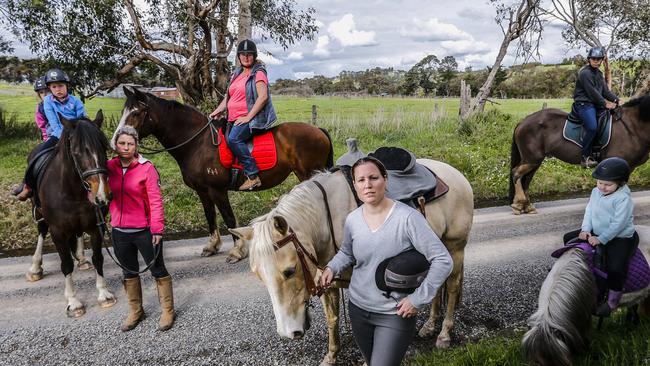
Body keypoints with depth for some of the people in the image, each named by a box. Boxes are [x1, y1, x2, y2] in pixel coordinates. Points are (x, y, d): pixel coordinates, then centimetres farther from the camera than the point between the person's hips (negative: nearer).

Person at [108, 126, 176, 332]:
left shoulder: (146, 168, -13)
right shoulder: (110, 167, 0)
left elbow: (155, 201, -15)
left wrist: (157, 229, -19)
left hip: (144, 230, -5)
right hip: (119, 231, 5)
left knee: (158, 271, 8)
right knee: (129, 273, 18)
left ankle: (167, 311, 22)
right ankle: (135, 311, 35)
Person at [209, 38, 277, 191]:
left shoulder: (258, 73, -4)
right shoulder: (237, 74, 20)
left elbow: (263, 97, -16)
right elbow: (228, 97, 24)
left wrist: (248, 117, -20)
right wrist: (217, 111, 7)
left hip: (251, 117, -9)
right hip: (234, 119, 9)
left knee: (233, 138, -32)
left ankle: (253, 176, -28)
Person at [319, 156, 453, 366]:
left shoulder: (408, 218, -21)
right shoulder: (352, 220, -6)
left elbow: (442, 261, -19)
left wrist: (418, 299, -18)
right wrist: (332, 268, -5)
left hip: (396, 314, -5)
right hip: (358, 309, 5)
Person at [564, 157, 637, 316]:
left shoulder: (623, 198, -23)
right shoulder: (595, 192, -1)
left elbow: (618, 224, -25)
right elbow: (589, 211, -1)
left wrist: (601, 239, -26)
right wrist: (585, 230, -15)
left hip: (621, 237, -8)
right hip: (597, 232, 8)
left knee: (616, 268, -27)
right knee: (569, 238, 10)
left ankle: (613, 299, -5)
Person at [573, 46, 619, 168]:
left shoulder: (598, 73, 18)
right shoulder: (585, 73, -12)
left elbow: (605, 90, 16)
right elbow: (592, 92, -15)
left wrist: (616, 100, 4)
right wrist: (605, 104, -11)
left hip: (595, 103, 10)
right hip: (584, 103, -10)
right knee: (592, 127, -25)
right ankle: (585, 158, -20)